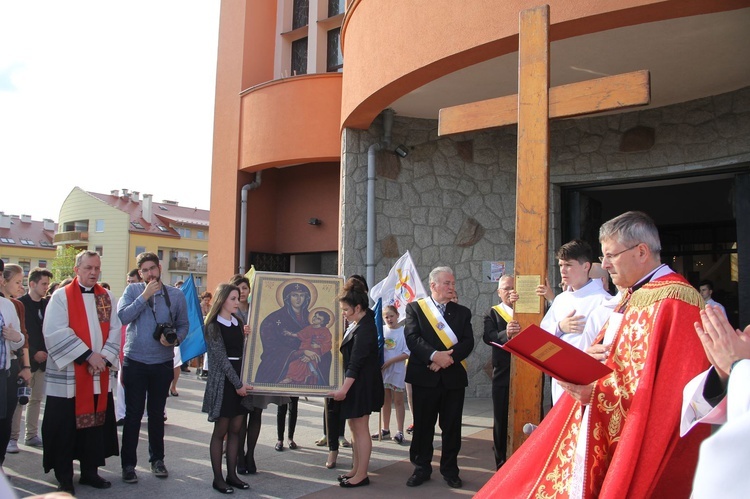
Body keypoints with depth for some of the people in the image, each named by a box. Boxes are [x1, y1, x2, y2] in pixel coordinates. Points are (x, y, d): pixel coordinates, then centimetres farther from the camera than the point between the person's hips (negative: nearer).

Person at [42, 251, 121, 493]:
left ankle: (90, 471, 24)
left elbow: (114, 330, 3)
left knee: (95, 423, 11)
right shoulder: (61, 296, -5)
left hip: (99, 376, 4)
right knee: (64, 427, 3)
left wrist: (104, 358, -12)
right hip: (67, 375, -4)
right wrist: (88, 355, -18)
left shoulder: (107, 297, 8)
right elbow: (55, 333, -15)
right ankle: (64, 478, 17)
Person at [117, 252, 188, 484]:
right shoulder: (133, 290, 0)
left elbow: (183, 325, 4)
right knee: (133, 414, 2)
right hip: (135, 362, -1)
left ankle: (157, 459, 27)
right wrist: (145, 295, -16)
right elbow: (122, 317, -15)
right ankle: (128, 463, 13)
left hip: (162, 363, 2)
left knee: (157, 413, 14)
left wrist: (174, 339, -15)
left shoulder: (176, 295, 3)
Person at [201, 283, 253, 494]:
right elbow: (222, 358, -13)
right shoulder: (214, 326, -7)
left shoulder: (239, 323, 12)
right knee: (221, 430, 1)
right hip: (223, 381, -6)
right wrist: (238, 383, -16)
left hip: (241, 380, 6)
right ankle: (218, 478, 9)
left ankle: (232, 474, 17)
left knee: (235, 429, 9)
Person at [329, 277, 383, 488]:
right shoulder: (359, 322, 6)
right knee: (354, 427, 15)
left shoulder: (364, 329, -22)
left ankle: (362, 475, 6)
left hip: (362, 384, -10)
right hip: (356, 383, 10)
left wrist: (344, 389, -25)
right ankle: (356, 469, 24)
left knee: (361, 429, -2)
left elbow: (356, 362, -25)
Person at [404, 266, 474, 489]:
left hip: (454, 376, 2)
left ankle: (450, 469, 22)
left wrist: (449, 357, -17)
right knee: (423, 425, 7)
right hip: (424, 376, -2)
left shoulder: (462, 312, 11)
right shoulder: (415, 308, 3)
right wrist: (434, 355, -22)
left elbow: (468, 342, -1)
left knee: (452, 427, 8)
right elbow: (412, 338, -10)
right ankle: (421, 468, 21)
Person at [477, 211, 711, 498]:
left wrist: (599, 392, -25)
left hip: (641, 449, -9)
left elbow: (663, 391, -23)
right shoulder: (635, 295, 12)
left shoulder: (672, 301, -18)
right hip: (608, 433, 9)